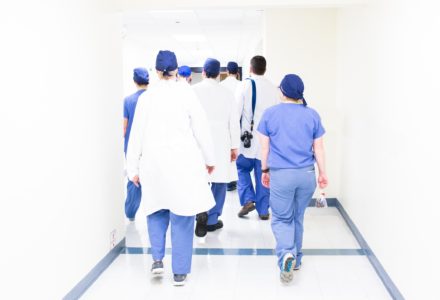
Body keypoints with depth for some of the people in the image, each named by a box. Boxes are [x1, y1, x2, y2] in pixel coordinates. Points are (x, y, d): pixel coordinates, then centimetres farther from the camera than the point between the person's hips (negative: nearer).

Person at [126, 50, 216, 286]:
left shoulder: (146, 97, 0)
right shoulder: (186, 93, -5)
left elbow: (137, 134, 2)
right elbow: (201, 129, -3)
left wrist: (133, 167, 10)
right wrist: (209, 158, 8)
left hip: (154, 163, 2)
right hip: (184, 163, -2)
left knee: (157, 210, 21)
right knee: (182, 217, 6)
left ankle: (157, 258, 11)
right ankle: (180, 272, 11)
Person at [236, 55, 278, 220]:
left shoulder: (245, 85, -6)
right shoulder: (273, 88, 2)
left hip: (248, 137, -2)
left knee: (243, 169, 16)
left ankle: (247, 200, 1)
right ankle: (263, 210, 12)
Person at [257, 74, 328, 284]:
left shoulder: (270, 113, -2)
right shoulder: (312, 115, 2)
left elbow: (265, 146, 2)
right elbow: (318, 148, 5)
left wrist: (265, 170, 14)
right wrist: (323, 173, 14)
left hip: (281, 174, -2)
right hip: (307, 174, 3)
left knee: (282, 218, 6)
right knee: (298, 217, 18)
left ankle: (286, 254, -19)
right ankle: (296, 259, 29)